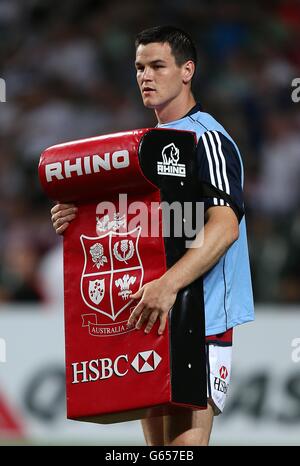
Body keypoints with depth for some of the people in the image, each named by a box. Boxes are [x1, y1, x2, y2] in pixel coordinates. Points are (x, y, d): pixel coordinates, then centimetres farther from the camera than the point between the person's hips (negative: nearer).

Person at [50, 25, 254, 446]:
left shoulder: (208, 139, -10)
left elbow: (225, 225, -23)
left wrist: (169, 284, -35)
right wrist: (76, 221, 3)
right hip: (152, 317, 9)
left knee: (184, 441, -15)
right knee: (158, 445, 10)